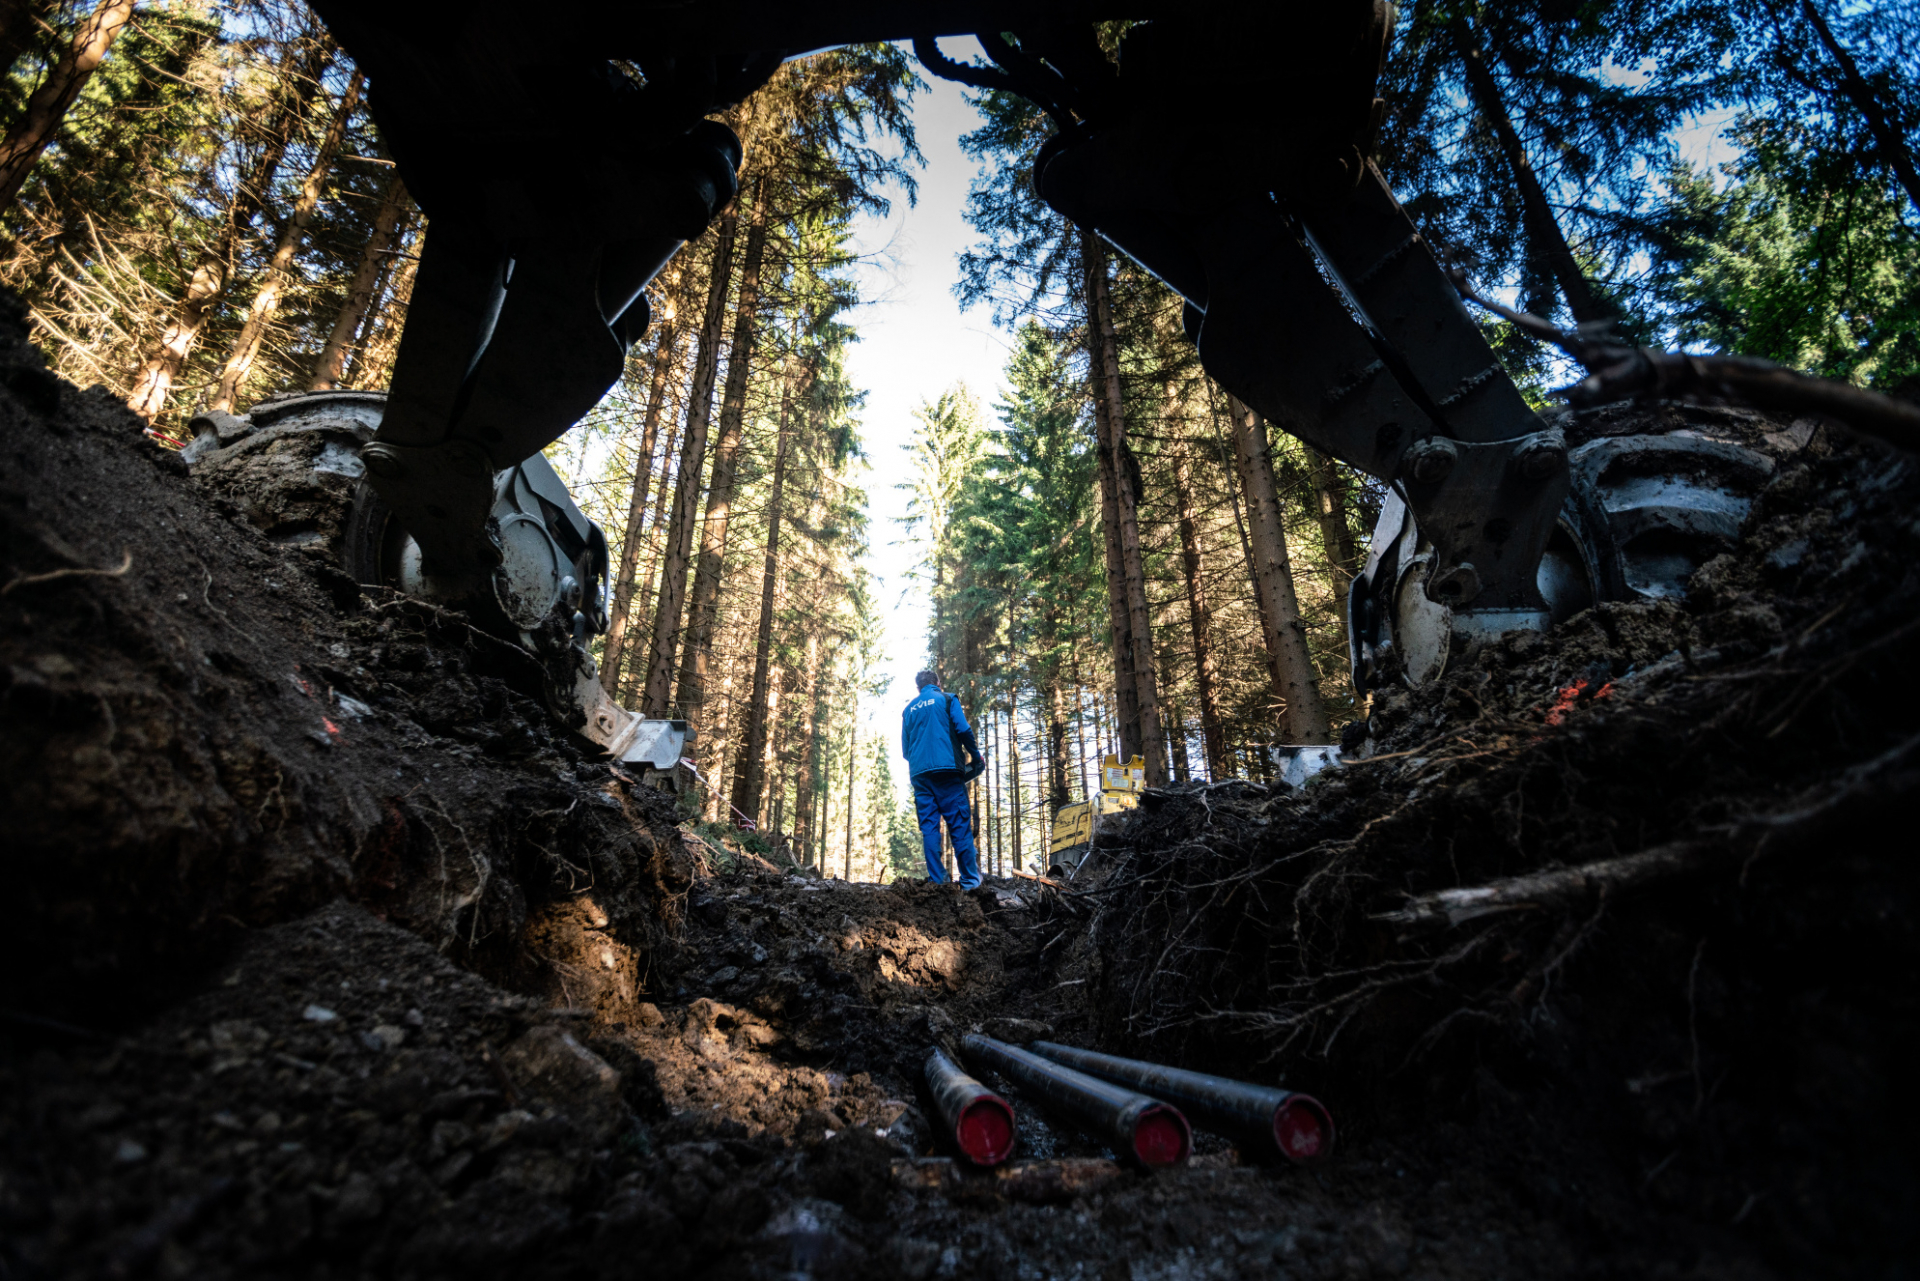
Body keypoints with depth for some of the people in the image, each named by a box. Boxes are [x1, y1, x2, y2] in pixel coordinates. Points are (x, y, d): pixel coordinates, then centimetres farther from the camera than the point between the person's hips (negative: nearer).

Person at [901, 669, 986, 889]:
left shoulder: (909, 709, 20)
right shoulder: (947, 699, 8)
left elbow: (905, 747, 19)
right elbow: (963, 729, -4)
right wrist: (976, 755, 6)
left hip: (919, 772, 4)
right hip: (947, 768, -4)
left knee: (929, 827, 2)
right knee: (960, 825, -3)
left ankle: (937, 881, -3)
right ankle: (970, 880, -5)